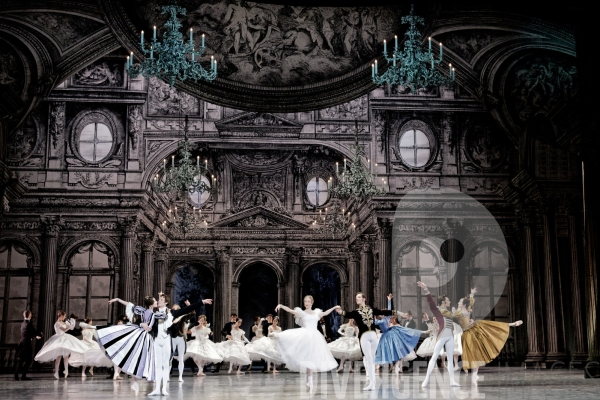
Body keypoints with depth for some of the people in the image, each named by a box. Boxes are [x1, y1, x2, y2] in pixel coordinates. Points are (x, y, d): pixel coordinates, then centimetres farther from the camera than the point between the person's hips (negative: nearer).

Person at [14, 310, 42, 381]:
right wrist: (41, 334, 11)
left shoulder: (23, 323, 14)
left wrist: (36, 336, 30)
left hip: (22, 343, 8)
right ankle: (23, 376, -4)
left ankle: (16, 375, 11)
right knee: (28, 360, -2)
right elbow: (34, 331, -8)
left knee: (20, 360, 12)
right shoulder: (29, 323, -12)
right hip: (27, 343, -8)